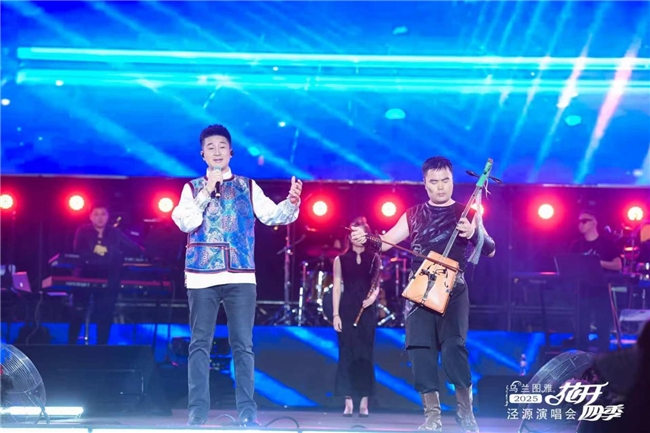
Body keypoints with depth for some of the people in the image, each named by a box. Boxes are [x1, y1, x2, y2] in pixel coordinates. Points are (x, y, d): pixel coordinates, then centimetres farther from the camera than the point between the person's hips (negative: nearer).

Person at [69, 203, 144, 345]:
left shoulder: (116, 233, 6)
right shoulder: (83, 231, 1)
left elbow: (136, 249, 4)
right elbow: (78, 251, -13)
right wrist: (96, 253, -22)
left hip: (107, 281, 1)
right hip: (85, 278, -1)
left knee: (105, 316, 1)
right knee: (78, 314, 1)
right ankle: (71, 346, 12)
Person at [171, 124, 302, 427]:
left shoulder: (247, 187, 11)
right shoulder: (193, 188, 9)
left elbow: (272, 215, 0)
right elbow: (186, 223, -6)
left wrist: (292, 202, -19)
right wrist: (207, 192, -11)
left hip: (241, 276, 1)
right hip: (202, 276, 0)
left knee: (243, 345, -2)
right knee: (200, 345, 0)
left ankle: (247, 412, 0)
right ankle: (197, 413, 2)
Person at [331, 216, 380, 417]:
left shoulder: (374, 258, 9)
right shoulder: (340, 260, 7)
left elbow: (377, 285, 10)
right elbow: (337, 288, 3)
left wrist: (374, 295, -13)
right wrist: (336, 314, -5)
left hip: (367, 310, 1)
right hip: (347, 309, 0)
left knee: (365, 354, -2)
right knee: (347, 354, -2)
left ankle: (364, 403, 0)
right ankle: (348, 403, 0)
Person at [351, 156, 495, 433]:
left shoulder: (466, 214, 10)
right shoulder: (414, 215, 14)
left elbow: (490, 250, 6)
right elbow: (385, 243, 7)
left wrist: (474, 234, -14)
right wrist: (366, 239, -14)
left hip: (453, 290, -2)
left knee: (453, 345, -17)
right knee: (420, 348, -8)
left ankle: (465, 410, -2)